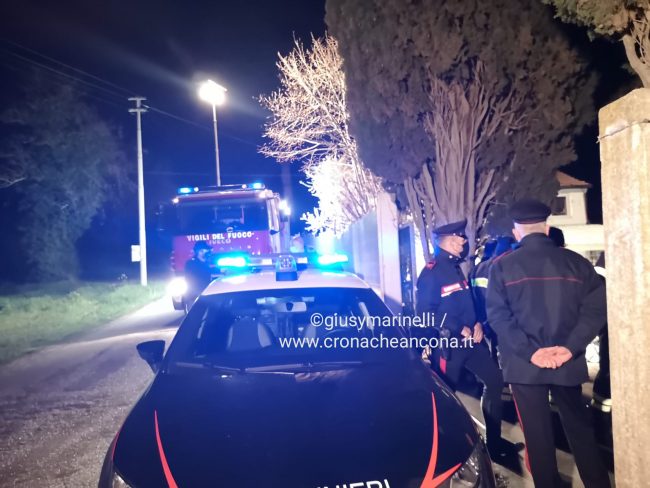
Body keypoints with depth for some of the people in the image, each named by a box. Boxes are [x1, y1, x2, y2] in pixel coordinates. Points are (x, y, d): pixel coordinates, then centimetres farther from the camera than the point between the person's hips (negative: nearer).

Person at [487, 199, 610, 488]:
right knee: (580, 428, 18)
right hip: (567, 362, 2)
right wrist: (571, 347, -13)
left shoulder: (502, 266, -2)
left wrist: (529, 351, -14)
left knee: (537, 433, 8)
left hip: (524, 364, -2)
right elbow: (596, 306, -7)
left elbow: (497, 315, -11)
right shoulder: (576, 262, 3)